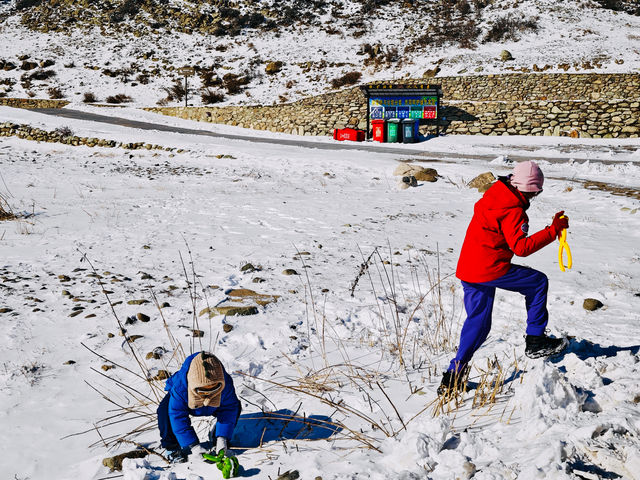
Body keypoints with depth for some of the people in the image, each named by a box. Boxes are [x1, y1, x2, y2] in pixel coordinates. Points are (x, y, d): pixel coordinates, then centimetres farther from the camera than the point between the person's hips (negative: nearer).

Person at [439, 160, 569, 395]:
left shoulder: (493, 195, 11)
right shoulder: (513, 210, -15)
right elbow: (521, 247, -19)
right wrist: (553, 230, -16)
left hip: (467, 268, 9)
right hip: (490, 269, -9)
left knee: (477, 323, 14)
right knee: (538, 282, 9)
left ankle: (454, 375, 10)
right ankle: (535, 340, 13)